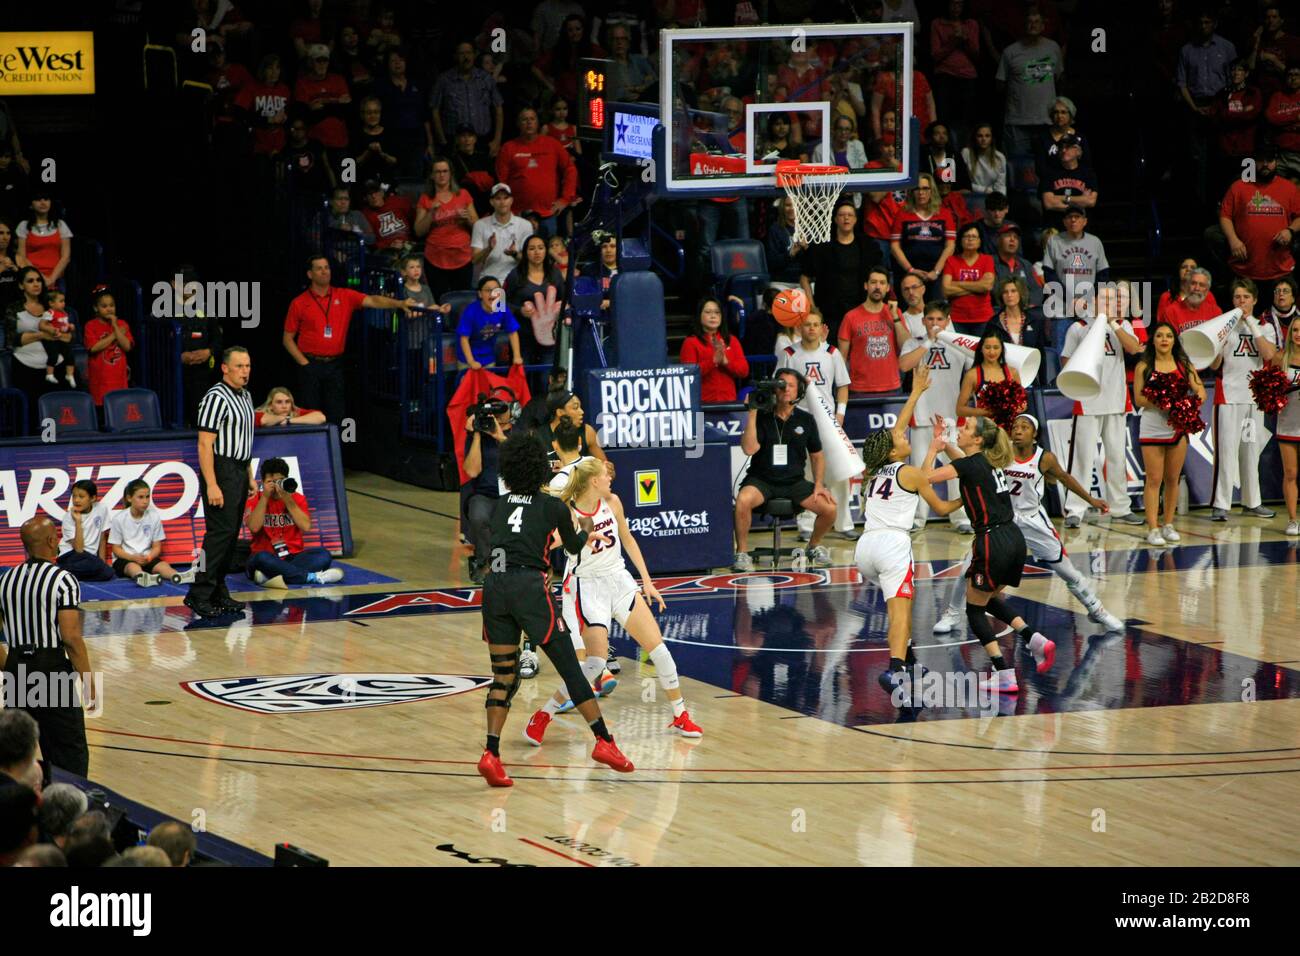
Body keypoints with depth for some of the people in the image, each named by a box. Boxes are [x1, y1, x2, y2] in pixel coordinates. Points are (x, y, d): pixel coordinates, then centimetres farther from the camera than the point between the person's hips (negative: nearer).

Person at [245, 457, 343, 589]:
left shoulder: (297, 498, 7)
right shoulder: (254, 501, 0)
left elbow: (306, 527, -10)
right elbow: (254, 527, -19)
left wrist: (288, 501, -14)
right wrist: (265, 497, -16)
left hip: (293, 557, 3)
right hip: (268, 557, -3)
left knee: (323, 555, -25)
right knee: (261, 558, -38)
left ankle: (268, 575, -38)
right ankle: (312, 577, -35)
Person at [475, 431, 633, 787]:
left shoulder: (500, 504, 15)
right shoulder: (554, 507, 5)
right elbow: (574, 547, 20)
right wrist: (586, 535, 45)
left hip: (494, 586, 4)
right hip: (530, 587, -4)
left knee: (503, 675, 9)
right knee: (569, 667, 2)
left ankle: (491, 754, -3)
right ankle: (603, 741, 2)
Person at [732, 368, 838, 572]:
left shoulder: (805, 420, 5)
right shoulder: (762, 417, -4)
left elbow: (817, 455, 14)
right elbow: (749, 448, -18)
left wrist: (818, 485, 1)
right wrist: (752, 413, -18)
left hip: (794, 482, 3)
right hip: (761, 480, -3)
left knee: (829, 508, -16)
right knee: (743, 500, -36)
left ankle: (814, 546, 16)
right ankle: (742, 553, -16)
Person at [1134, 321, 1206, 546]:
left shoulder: (1184, 365, 8)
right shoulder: (1144, 366, 0)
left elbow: (1200, 390, 4)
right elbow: (1138, 399, -3)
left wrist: (1197, 396, -18)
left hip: (1178, 427, 3)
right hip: (1152, 428, -3)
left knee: (1172, 479, 9)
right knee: (1154, 480, -4)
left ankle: (1168, 525, 20)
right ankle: (1153, 528, -4)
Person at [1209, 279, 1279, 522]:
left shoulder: (1265, 327, 10)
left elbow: (1269, 354, -10)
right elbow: (1214, 365, 0)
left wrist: (1251, 324, -9)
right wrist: (1220, 344, -19)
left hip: (1255, 396, 3)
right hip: (1228, 394, -3)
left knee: (1251, 450, 10)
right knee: (1227, 449, -10)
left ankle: (1252, 502, 20)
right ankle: (1221, 505, -12)